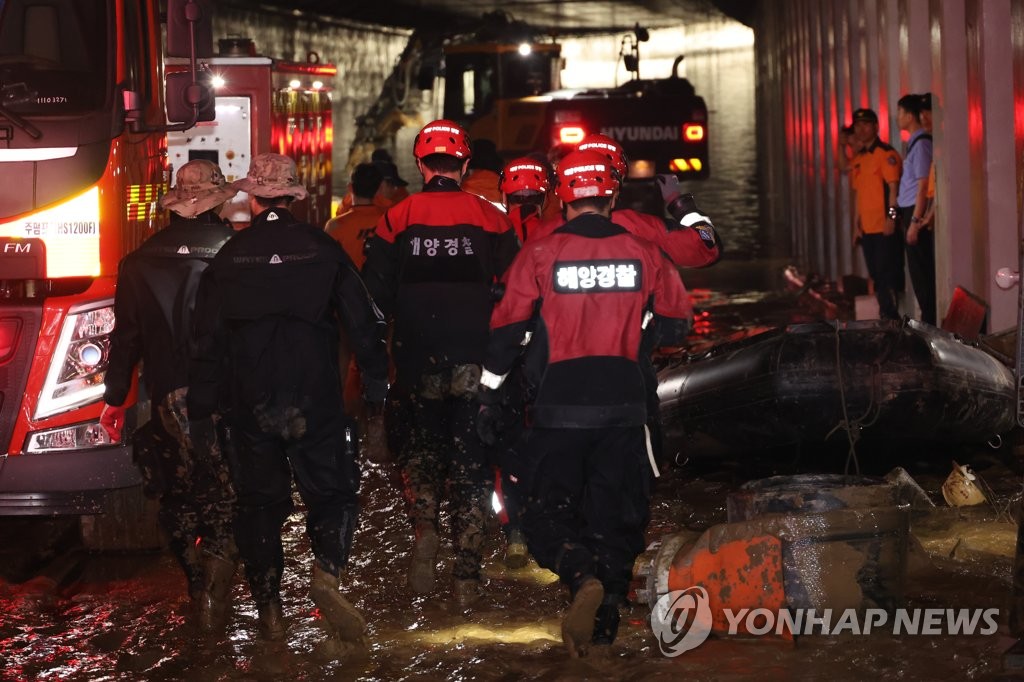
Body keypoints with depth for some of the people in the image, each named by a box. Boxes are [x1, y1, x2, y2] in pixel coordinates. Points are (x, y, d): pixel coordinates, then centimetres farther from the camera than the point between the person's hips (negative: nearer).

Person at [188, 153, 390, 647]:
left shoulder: (227, 259, 0)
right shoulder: (322, 249, -2)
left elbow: (209, 340, 3)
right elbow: (363, 323, -1)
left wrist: (202, 405, 11)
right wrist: (376, 386, 8)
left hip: (249, 406, 1)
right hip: (315, 401, -1)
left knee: (260, 503, 10)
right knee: (332, 492, 7)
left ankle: (269, 609, 9)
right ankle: (327, 570, -19)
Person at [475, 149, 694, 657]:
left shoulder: (539, 254, -4)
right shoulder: (643, 253, 2)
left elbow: (507, 330, -3)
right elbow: (676, 323, 11)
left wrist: (489, 396, 6)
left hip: (560, 406, -2)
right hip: (625, 403, 2)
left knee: (549, 510, 4)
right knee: (617, 513, 10)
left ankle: (582, 574, -24)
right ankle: (606, 619, 3)